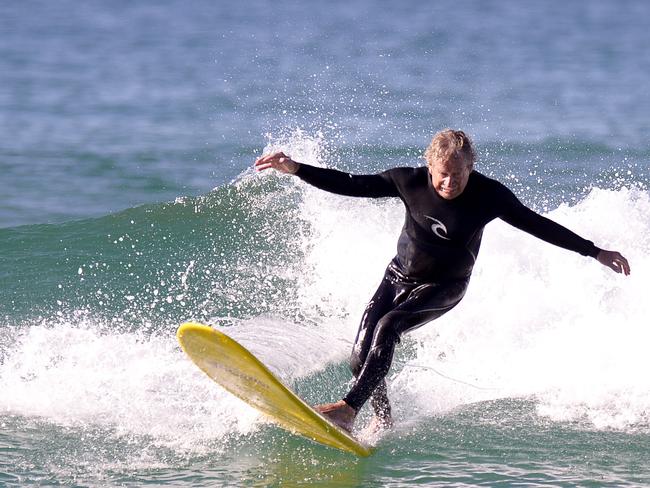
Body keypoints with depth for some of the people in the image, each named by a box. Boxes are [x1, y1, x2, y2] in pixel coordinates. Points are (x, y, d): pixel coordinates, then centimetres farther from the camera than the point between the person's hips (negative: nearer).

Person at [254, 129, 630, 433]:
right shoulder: (409, 181, -16)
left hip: (444, 288, -3)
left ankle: (349, 409, -33)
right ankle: (383, 423, 13)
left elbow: (537, 225, -10)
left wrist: (595, 252, -9)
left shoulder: (489, 195, -19)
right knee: (361, 354, -9)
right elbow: (350, 185, -10)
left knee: (388, 326, -29)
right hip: (399, 276, 3)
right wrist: (295, 169, -19)